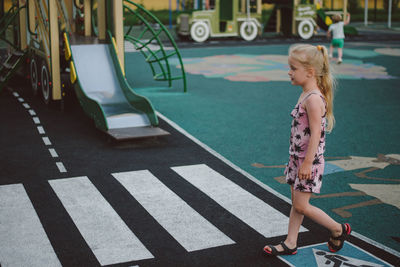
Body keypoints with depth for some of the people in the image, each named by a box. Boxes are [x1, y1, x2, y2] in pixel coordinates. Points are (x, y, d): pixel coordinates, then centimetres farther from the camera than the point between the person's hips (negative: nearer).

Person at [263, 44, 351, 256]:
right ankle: (290, 243, 23)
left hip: (309, 161, -9)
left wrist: (307, 162, -23)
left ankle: (338, 229, 16)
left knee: (301, 206, -2)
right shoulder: (306, 95, 8)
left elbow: (316, 133, -24)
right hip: (298, 158, 9)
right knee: (296, 202, 14)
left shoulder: (313, 98, -22)